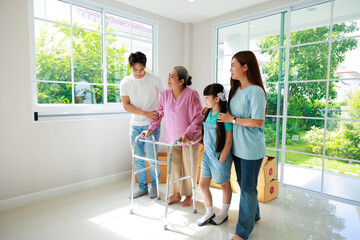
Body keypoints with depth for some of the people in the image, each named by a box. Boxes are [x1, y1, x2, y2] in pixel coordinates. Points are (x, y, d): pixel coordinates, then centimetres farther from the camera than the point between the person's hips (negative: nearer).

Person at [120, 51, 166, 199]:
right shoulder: (125, 82, 0)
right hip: (135, 125, 3)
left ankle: (154, 185, 20)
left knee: (151, 156, -3)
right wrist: (145, 113, -17)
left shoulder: (154, 79, -6)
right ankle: (142, 187, 25)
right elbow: (126, 105, -5)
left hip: (152, 125, -3)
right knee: (137, 158, 9)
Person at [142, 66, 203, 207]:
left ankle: (189, 196, 30)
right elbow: (159, 112, 10)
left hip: (190, 139, -5)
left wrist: (187, 134, -26)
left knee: (189, 168, 9)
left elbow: (198, 118, -17)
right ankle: (176, 194, 34)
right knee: (173, 167, 14)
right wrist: (150, 129, 1)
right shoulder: (165, 94, 0)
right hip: (172, 138, 5)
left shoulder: (192, 95, -17)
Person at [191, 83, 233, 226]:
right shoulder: (208, 113, 5)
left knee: (225, 185, 15)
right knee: (203, 185, 12)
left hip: (219, 156, -7)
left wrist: (221, 160, -16)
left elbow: (229, 141, -17)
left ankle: (224, 214, 36)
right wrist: (194, 140, 5)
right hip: (207, 154, 8)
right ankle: (209, 213, 34)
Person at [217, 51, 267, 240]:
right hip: (237, 146, 8)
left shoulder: (255, 92, -18)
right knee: (242, 183, 21)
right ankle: (254, 215, 43)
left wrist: (232, 119, -16)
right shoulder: (235, 90, 8)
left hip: (251, 149, -8)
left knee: (248, 187, 5)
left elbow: (258, 122, -22)